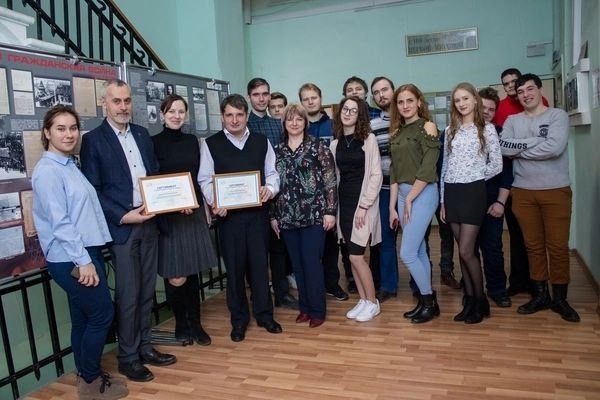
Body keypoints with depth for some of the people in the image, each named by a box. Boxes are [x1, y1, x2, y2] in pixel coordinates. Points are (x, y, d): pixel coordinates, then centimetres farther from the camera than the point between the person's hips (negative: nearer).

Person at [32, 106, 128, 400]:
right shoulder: (48, 171, -14)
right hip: (70, 259, -8)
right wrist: (83, 260, -18)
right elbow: (59, 222, -18)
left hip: (85, 252, 8)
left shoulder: (70, 165, 13)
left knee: (84, 317, 15)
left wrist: (88, 256, 13)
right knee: (102, 314, -2)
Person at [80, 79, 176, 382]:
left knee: (147, 291, 14)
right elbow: (93, 190, -8)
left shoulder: (142, 134, 11)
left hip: (149, 221, 5)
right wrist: (123, 216, -17)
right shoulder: (93, 140, -5)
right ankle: (127, 358, 19)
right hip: (121, 226, -5)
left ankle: (144, 347, 29)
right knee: (128, 296, 2)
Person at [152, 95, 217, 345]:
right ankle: (182, 325, 21)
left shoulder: (192, 141, 11)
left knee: (192, 272, 10)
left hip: (194, 213, 4)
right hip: (168, 215, -4)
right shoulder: (154, 143, -4)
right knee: (175, 275, -1)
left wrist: (203, 206, 9)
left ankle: (195, 324, 23)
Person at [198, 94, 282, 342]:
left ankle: (264, 314, 25)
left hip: (257, 212, 2)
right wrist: (214, 202, -18)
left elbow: (272, 173, 10)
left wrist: (270, 189, -11)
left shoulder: (262, 142, 8)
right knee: (234, 267, 7)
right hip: (228, 214, -1)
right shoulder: (210, 144, 2)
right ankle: (239, 319, 23)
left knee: (259, 264, 8)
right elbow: (205, 179, -1)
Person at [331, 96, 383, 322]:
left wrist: (364, 205, -14)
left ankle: (372, 303, 12)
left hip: (363, 202, -5)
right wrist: (333, 206, 4)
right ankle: (363, 300, 23)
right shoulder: (336, 143, 9)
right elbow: (335, 175, 11)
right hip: (343, 202, 5)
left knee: (356, 256, -6)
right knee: (353, 255, 9)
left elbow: (376, 174, -9)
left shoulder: (368, 139, -5)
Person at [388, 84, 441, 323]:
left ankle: (429, 302, 12)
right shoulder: (397, 132, 13)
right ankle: (427, 301, 23)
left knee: (407, 254, -7)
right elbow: (394, 171, 10)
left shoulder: (427, 127, -7)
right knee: (419, 252, 12)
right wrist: (393, 206, 6)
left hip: (422, 194, -7)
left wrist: (409, 200, -11)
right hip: (402, 194, 7)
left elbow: (427, 169, -15)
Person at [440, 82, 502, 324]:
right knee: (463, 251, 8)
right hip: (452, 192, 5)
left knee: (466, 251, -8)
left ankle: (480, 301, 11)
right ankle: (469, 301, 17)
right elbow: (445, 166, 12)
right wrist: (442, 200, 9)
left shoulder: (487, 129, 0)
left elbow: (497, 165, -1)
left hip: (473, 192, -4)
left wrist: (475, 177, 3)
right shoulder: (450, 131, 13)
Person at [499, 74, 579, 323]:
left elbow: (555, 147, -17)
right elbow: (502, 147, -9)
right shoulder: (512, 121, 9)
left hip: (556, 191, -2)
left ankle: (559, 298, 16)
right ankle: (540, 295, 20)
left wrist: (519, 148, -8)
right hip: (523, 192, 3)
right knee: (534, 245, 9)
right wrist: (536, 142, -12)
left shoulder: (558, 115, -1)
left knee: (558, 246, 2)